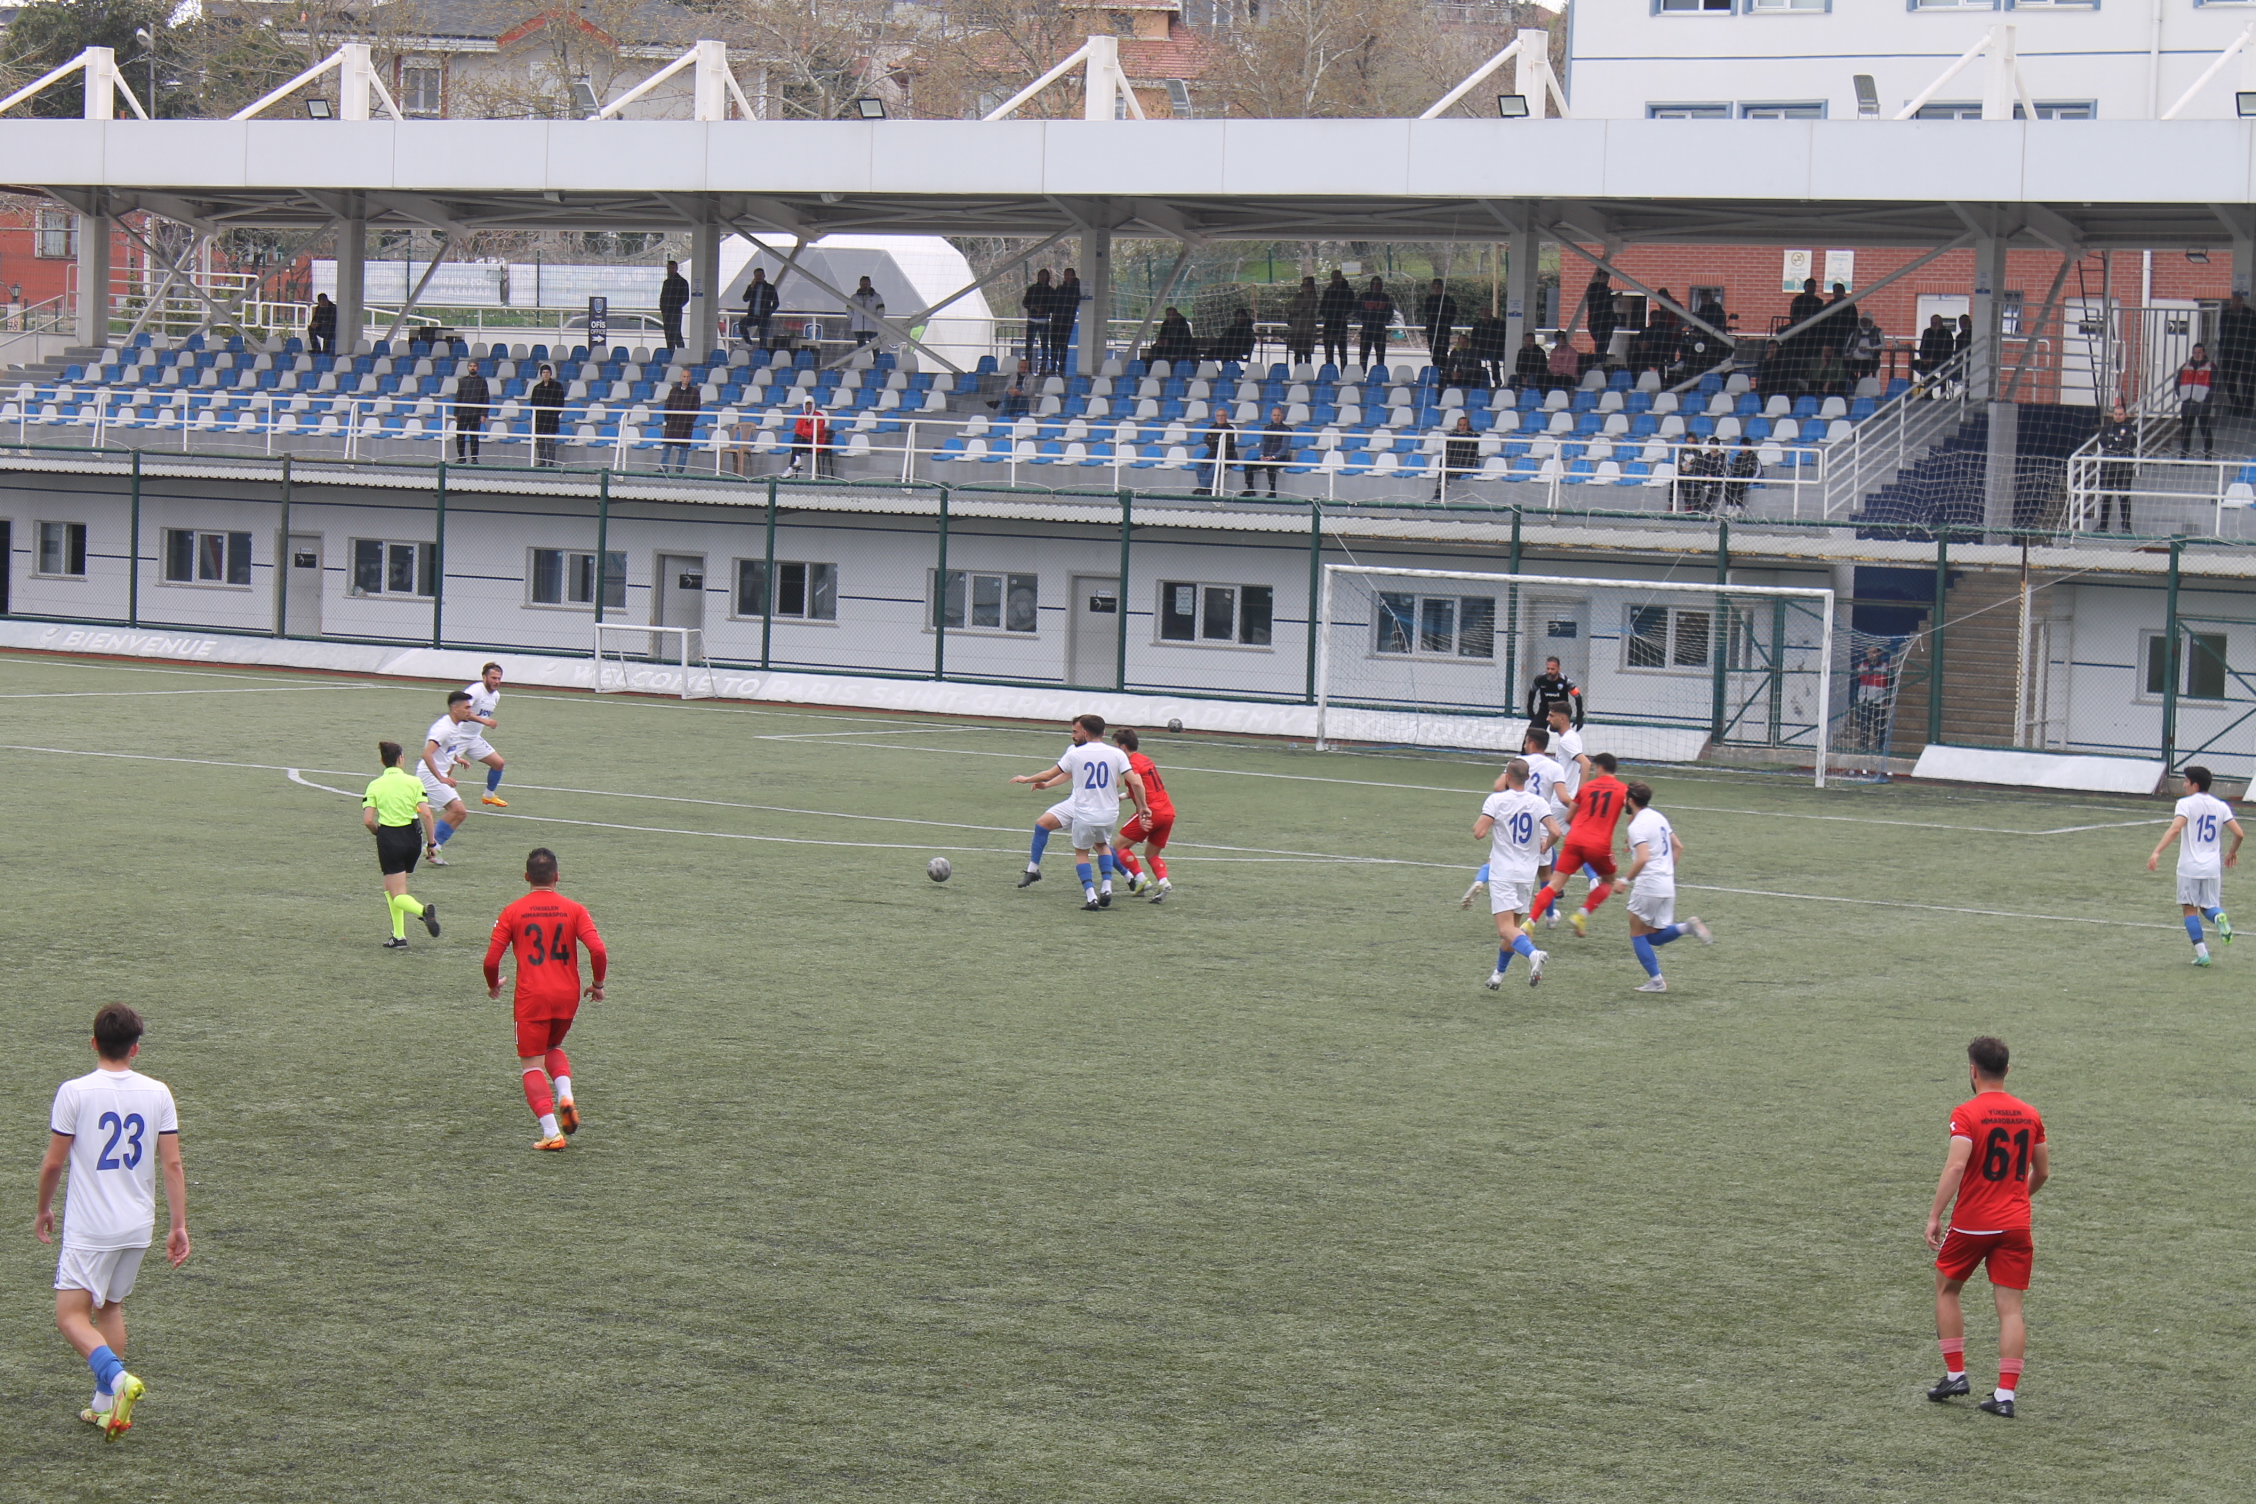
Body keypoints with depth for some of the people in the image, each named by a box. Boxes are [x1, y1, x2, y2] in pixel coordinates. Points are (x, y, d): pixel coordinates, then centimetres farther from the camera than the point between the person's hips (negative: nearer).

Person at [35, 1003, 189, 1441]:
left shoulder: (75, 1092, -11)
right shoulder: (158, 1093, -1)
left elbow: (53, 1162, -6)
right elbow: (172, 1164, 0)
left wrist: (43, 1209, 11)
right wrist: (179, 1227, 6)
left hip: (89, 1228, -5)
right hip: (139, 1225, 5)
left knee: (72, 1315, -2)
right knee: (111, 1306, 20)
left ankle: (117, 1377, -26)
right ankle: (106, 1405, 21)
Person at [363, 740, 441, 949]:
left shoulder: (375, 786, -3)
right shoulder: (413, 782, -2)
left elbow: (367, 820, -9)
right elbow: (426, 814, -10)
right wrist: (431, 842, 0)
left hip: (389, 838, -3)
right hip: (412, 837, 3)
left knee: (397, 896, 0)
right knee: (391, 887, 21)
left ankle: (423, 910, -32)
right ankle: (398, 936, 14)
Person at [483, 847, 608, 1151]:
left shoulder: (513, 912, -2)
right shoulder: (574, 910, 0)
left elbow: (491, 959, -4)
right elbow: (598, 950, -10)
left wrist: (493, 986, 16)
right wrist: (597, 985, 7)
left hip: (531, 999, -3)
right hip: (568, 996, 3)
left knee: (532, 1065, 5)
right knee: (553, 1048, 28)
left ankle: (551, 1133, -9)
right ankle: (565, 1097, 1)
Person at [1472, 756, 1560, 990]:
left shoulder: (1496, 800, -9)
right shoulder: (1539, 803, 1)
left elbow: (1479, 833, -17)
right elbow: (1555, 832, -10)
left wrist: (1477, 825, 7)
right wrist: (1544, 847, 11)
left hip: (1502, 873, -5)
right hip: (1528, 874, 5)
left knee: (1506, 928, -12)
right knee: (1512, 925, 19)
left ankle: (1533, 953, -40)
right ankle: (1499, 974, 29)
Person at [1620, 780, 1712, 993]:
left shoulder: (1637, 825, -13)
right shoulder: (1659, 817, 14)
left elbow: (1643, 858, -26)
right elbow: (1678, 847, 20)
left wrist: (1626, 880, -16)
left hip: (1648, 886, -8)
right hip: (1668, 885, 8)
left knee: (1637, 934, 5)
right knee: (1654, 936, 13)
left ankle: (1656, 980, -2)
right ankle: (1687, 928, -9)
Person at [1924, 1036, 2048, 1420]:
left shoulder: (1967, 1114, -10)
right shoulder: (2029, 1115, 6)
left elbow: (1956, 1166, -22)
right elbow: (2042, 1172, 14)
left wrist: (1934, 1216, -20)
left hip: (1972, 1223, -4)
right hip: (2015, 1225, 4)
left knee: (1946, 1289, 18)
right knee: (2010, 1307, 2)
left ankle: (1955, 1374, 16)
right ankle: (2006, 1394, -3)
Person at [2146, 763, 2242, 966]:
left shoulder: (2186, 804, -7)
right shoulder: (2221, 806, 7)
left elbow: (2175, 829, -22)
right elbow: (2238, 833, 4)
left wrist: (2157, 852, -28)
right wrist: (2233, 852, 24)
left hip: (2190, 866, -4)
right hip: (2213, 867, 4)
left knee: (2190, 909, 7)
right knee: (2208, 906, 16)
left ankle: (2201, 953, -2)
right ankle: (2219, 917, -20)